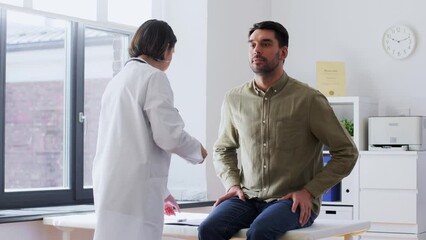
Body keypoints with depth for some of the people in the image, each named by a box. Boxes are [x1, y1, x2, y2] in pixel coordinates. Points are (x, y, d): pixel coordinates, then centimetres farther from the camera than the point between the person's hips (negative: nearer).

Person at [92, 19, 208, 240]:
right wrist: (198, 150, 7)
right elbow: (168, 135, -14)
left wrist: (158, 191, 31)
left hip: (110, 186, 8)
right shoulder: (153, 76, -5)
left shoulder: (118, 79, 20)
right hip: (134, 189, -8)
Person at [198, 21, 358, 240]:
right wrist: (232, 183, 5)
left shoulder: (308, 99, -7)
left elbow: (347, 153, -1)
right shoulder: (234, 99, 6)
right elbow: (222, 149, 23)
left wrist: (310, 191, -8)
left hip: (292, 202, -3)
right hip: (248, 197, 4)